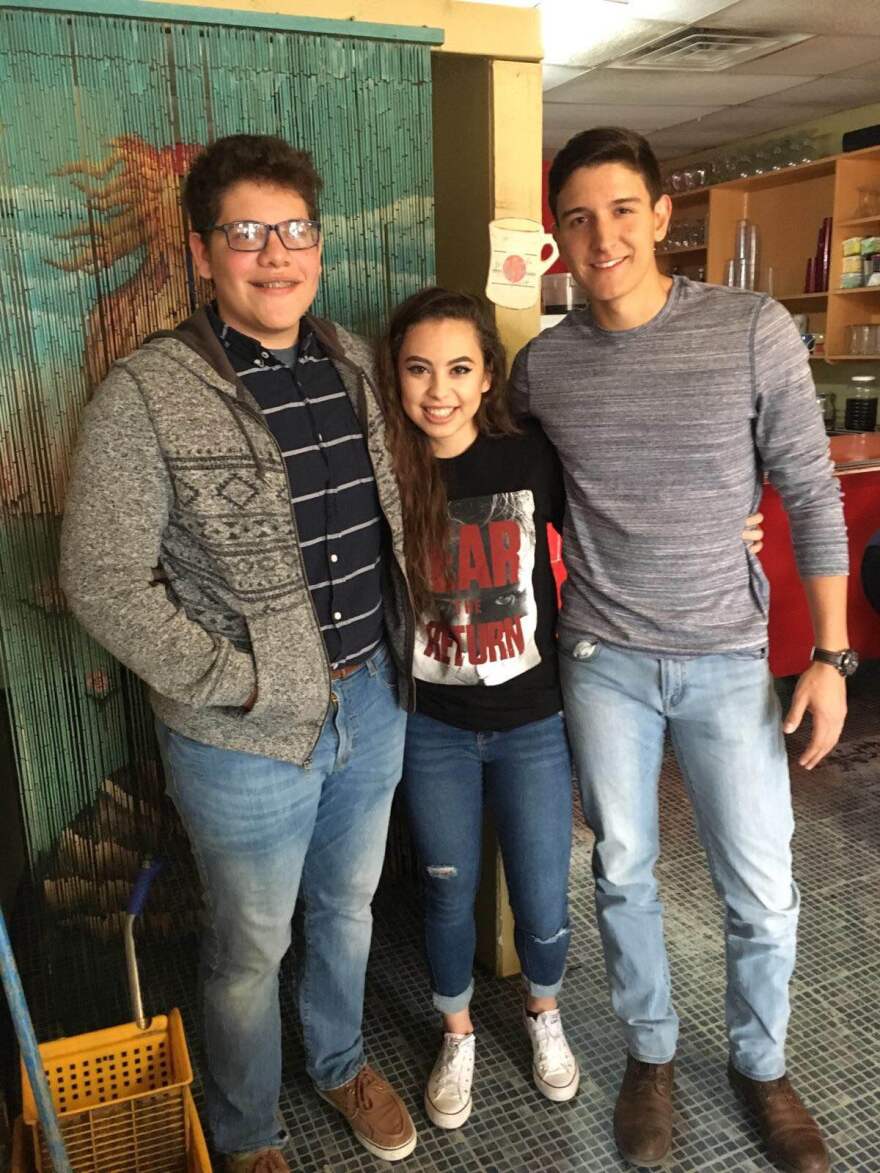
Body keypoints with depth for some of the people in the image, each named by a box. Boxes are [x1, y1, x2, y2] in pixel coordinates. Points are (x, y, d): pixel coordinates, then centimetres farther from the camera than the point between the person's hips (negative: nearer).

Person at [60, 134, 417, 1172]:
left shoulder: (354, 365, 3)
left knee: (349, 908, 25)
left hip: (371, 701, 5)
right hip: (246, 736, -5)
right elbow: (101, 579, -15)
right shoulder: (146, 395, -15)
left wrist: (396, 650, 6)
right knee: (251, 949, 16)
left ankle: (340, 1062, 54)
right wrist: (234, 682, -16)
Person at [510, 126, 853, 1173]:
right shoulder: (540, 366, -2)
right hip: (603, 659, 2)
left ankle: (761, 1065, 37)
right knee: (623, 871, 15)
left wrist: (830, 654, -7)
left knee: (762, 891, 8)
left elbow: (812, 494, -5)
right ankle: (649, 1052, 40)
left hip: (728, 657, -1)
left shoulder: (753, 329, -9)